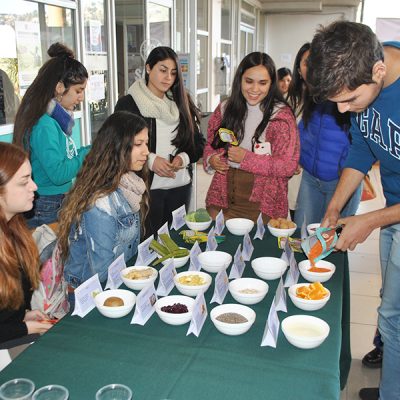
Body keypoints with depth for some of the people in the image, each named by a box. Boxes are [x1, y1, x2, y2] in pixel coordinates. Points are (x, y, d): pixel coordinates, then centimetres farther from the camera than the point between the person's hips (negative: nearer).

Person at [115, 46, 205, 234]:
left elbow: (199, 142, 12)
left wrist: (184, 158, -8)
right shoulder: (128, 104, -3)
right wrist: (150, 160, -17)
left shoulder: (181, 103, 11)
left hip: (181, 186, 4)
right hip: (146, 187, -4)